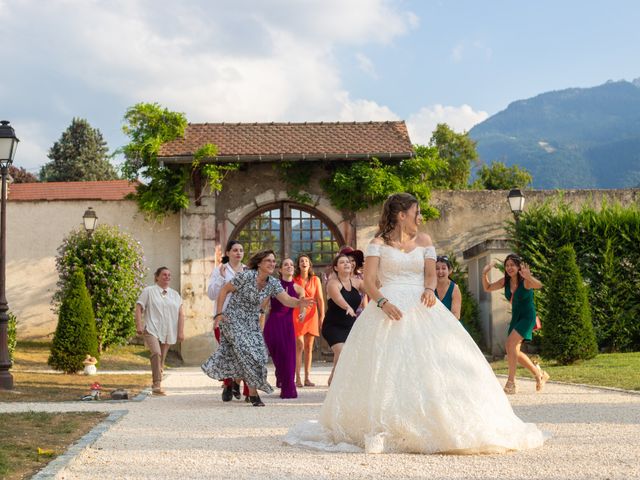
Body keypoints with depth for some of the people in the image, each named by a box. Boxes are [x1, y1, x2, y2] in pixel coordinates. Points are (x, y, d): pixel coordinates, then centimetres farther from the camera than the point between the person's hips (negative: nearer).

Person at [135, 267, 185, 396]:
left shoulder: (175, 295, 15)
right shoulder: (148, 291, 5)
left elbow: (181, 314, 11)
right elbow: (138, 308, 0)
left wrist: (181, 331, 2)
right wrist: (139, 325, -11)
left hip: (168, 332, 4)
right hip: (151, 330, -4)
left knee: (162, 359, 6)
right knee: (156, 353, -25)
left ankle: (155, 385, 19)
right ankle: (157, 385, -27)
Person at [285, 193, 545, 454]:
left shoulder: (423, 240, 17)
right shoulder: (378, 244, 4)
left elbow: (431, 274, 11)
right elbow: (368, 281, -4)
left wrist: (429, 289, -12)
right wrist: (382, 302, -21)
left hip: (420, 308, 4)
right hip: (391, 309, -4)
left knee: (430, 364, -7)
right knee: (386, 367, -12)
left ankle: (433, 427, -4)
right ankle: (382, 429, -11)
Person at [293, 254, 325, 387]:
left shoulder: (315, 280, 8)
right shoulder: (294, 280, 3)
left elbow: (320, 299, 6)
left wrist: (322, 316, -2)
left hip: (311, 314, 3)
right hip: (297, 314, -3)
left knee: (309, 347, 5)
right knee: (299, 346, -10)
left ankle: (307, 378, 9)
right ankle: (298, 378, -10)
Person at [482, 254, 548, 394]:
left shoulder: (525, 281, -18)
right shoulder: (505, 281, 1)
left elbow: (539, 285, -38)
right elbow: (487, 288, 9)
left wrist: (528, 277, -57)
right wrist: (484, 274, -8)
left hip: (527, 317, -8)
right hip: (515, 318, 8)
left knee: (510, 344, -22)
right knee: (513, 351, 9)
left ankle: (511, 383, -18)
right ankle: (539, 373, 28)